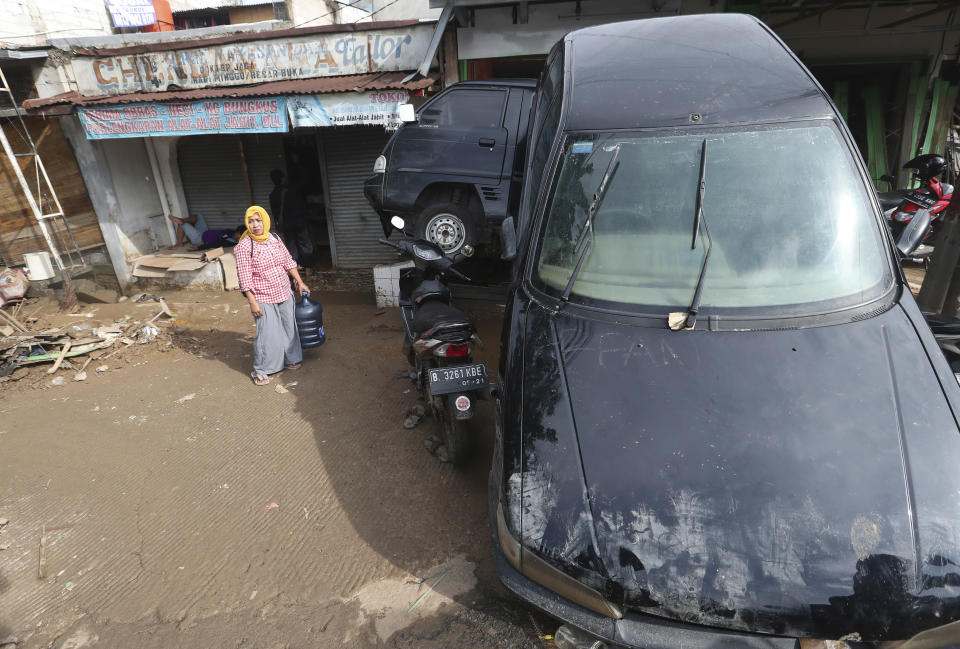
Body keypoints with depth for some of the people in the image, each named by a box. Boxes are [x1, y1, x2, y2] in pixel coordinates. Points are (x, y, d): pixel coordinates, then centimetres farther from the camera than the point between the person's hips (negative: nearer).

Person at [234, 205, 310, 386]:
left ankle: (289, 359, 36)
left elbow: (289, 262, 12)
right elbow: (245, 278, -15)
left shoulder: (275, 239, 2)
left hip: (284, 294, 6)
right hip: (263, 298, -6)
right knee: (267, 334, -4)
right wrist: (252, 302, -18)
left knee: (289, 328, 16)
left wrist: (300, 282, 11)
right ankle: (259, 370, 14)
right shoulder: (244, 247, -14)